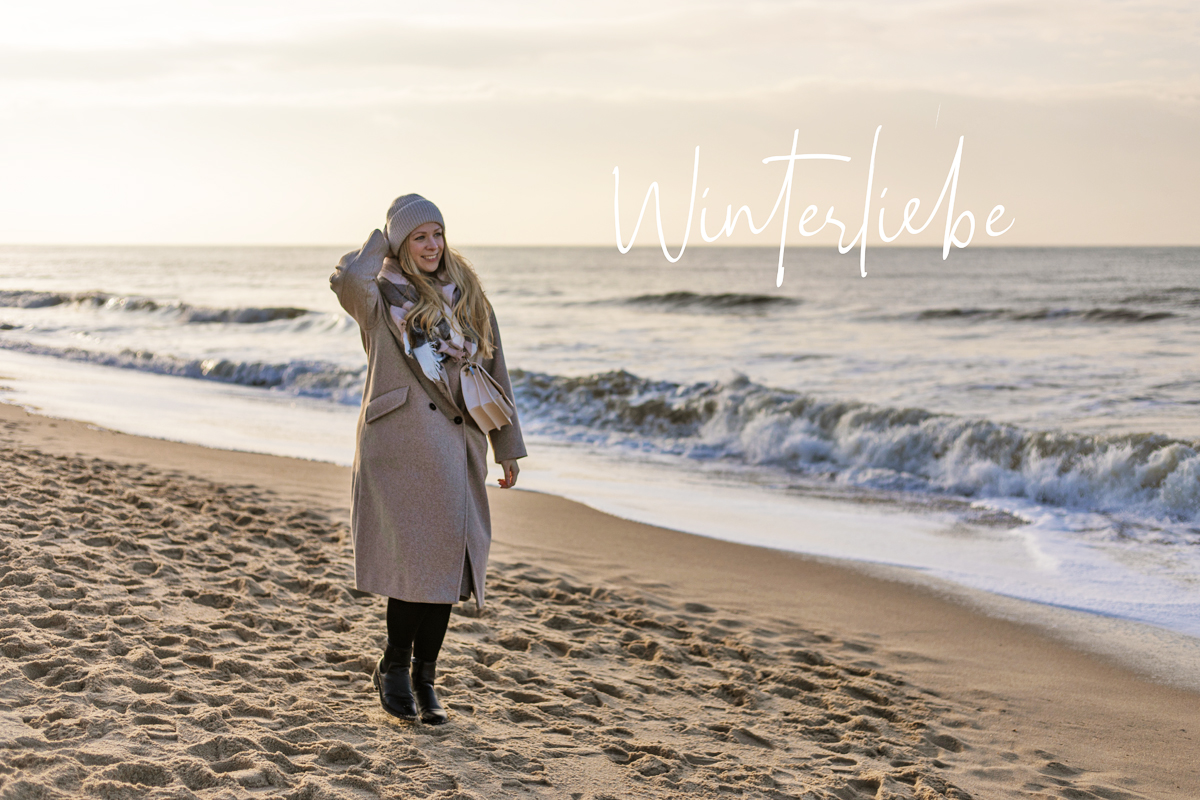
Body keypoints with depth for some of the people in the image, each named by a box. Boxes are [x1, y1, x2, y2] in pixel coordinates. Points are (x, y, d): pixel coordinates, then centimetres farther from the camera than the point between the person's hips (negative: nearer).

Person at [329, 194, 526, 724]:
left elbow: (494, 370, 17)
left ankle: (423, 678, 14)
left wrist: (508, 447, 13)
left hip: (456, 445, 5)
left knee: (447, 558, 3)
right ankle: (395, 666, 9)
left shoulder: (468, 297, 15)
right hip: (400, 444, -4)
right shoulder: (382, 295, 2)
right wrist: (381, 242, -4)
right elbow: (347, 280, -24)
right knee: (415, 555, -11)